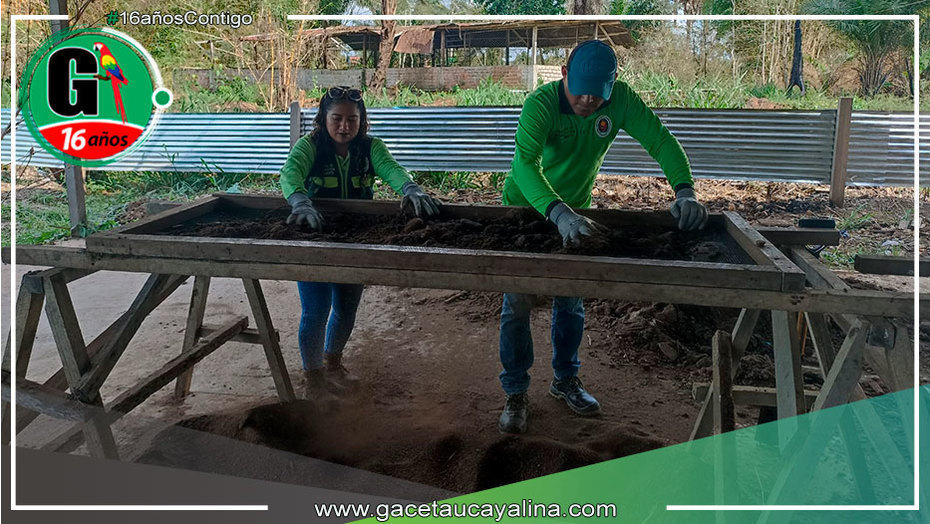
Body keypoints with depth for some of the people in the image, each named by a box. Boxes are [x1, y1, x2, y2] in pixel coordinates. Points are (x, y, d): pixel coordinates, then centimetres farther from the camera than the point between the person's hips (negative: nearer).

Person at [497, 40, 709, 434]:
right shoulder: (541, 105, -29)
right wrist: (558, 214, -61)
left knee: (571, 302, 13)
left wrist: (684, 191, -38)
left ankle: (565, 380, 33)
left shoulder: (620, 100, -17)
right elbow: (525, 164, -44)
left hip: (576, 210, 4)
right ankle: (516, 394, 13)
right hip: (526, 207, -4)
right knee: (517, 305, -2)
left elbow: (661, 140, -19)